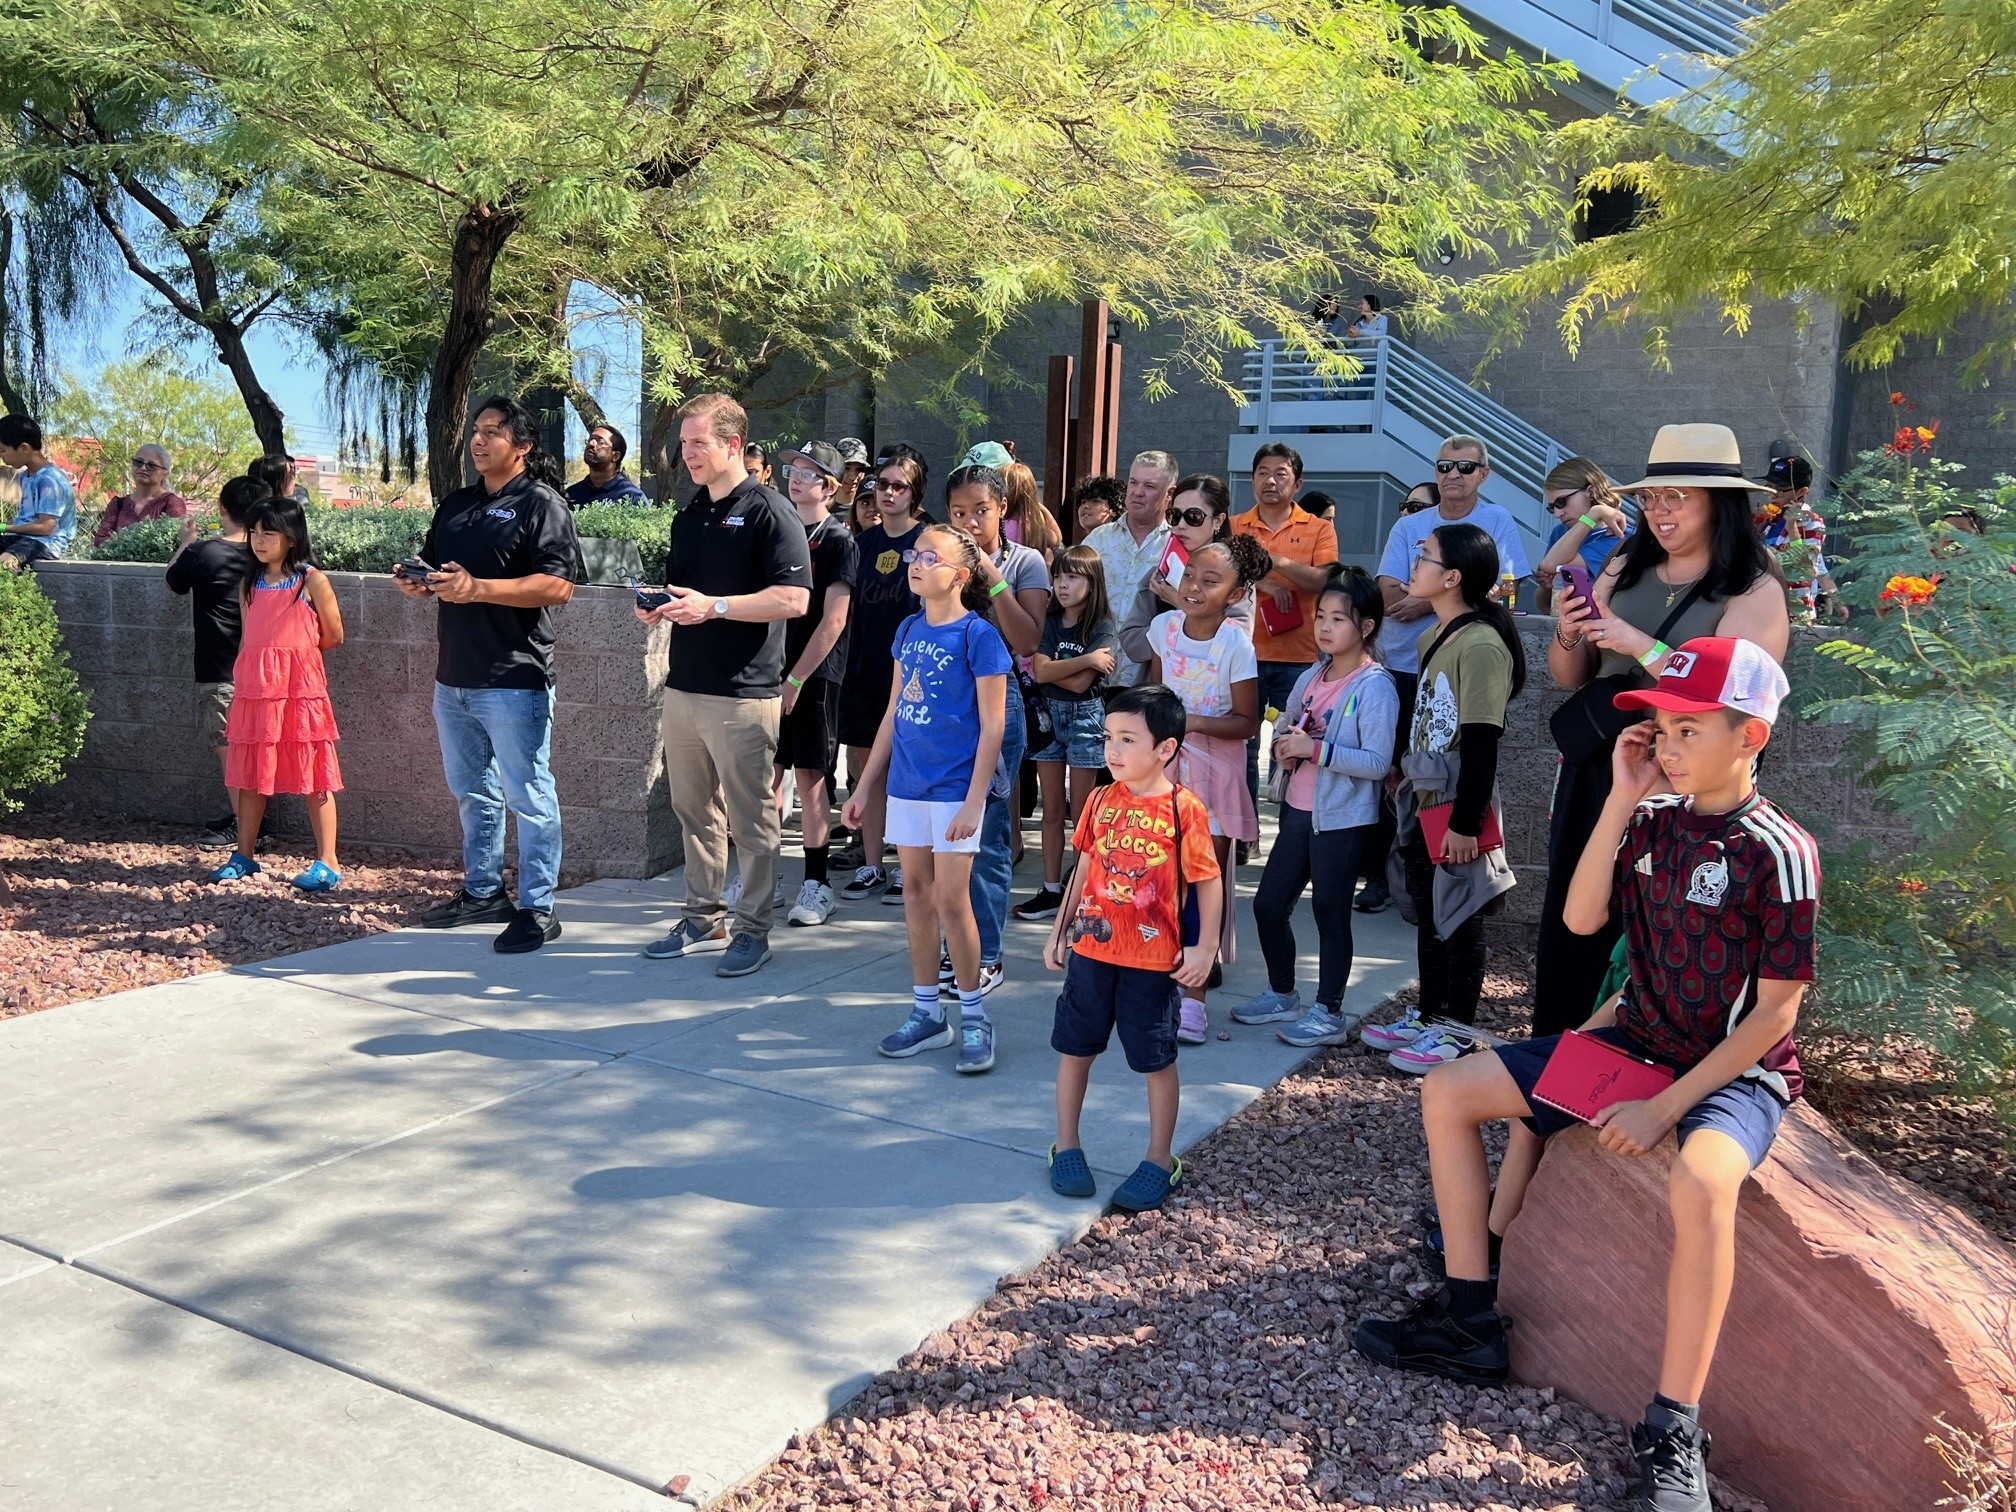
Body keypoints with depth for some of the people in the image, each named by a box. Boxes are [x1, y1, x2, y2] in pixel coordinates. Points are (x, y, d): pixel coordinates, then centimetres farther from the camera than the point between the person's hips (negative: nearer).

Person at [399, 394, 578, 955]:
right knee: (472, 792, 17)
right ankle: (482, 892, 30)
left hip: (513, 681, -8)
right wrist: (417, 583, 2)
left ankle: (536, 909, 5)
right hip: (454, 677, 9)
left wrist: (477, 588, -25)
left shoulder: (542, 505, -7)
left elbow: (559, 586, -18)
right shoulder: (454, 504, 17)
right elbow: (431, 566, 26)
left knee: (528, 797, -2)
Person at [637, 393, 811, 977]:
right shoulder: (688, 515, 16)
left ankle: (752, 929, 12)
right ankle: (703, 919, 26)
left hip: (742, 693, -8)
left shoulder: (770, 512, -8)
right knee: (694, 812, 15)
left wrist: (713, 606, -21)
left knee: (751, 820, 1)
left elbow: (794, 599, -17)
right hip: (684, 687, 8)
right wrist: (658, 605, 2)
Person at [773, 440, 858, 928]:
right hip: (772, 669, 5)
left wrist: (796, 679, -14)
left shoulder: (838, 540, -5)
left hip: (814, 674, -5)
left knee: (809, 777, -1)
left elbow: (833, 620, -11)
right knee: (767, 773, 8)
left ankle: (817, 884, 8)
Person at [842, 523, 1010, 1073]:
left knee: (951, 900, -5)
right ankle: (926, 1012, 22)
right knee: (916, 892, 11)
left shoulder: (979, 635, -10)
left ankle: (974, 1017, 10)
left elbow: (992, 727, -11)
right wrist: (864, 787, 15)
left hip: (954, 788, -6)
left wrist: (974, 802, -16)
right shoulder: (909, 630, 9)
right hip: (906, 783, 6)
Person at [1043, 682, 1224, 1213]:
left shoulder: (1184, 810, -12)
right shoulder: (1101, 801, 2)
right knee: (1074, 1048, 12)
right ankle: (1066, 1146, 29)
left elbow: (1209, 881, -7)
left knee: (1157, 1060, 8)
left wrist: (1204, 947, -11)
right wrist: (1061, 928, 13)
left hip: (1154, 960, -4)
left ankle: (1160, 1160, 24)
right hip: (1091, 949, 4)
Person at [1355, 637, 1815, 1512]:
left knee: (1699, 1186, -41)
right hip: (1631, 1041, 7)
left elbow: (1775, 1013, -15)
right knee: (1448, 1092, -2)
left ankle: (1671, 1436, -25)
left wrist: (1665, 1107, -20)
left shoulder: (1778, 853, -16)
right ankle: (1468, 1320, 5)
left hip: (1735, 1072, -7)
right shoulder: (1653, 820, 2)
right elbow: (1581, 919, -5)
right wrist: (1620, 801, -13)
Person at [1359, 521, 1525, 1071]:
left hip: (1457, 810, -9)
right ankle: (1427, 1017, 31)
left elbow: (1481, 742, -21)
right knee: (1426, 917, 18)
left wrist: (1466, 822, -21)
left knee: (1458, 924, 3)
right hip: (1426, 804, 9)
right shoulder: (1440, 638, 10)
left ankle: (1456, 1032, 16)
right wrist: (1410, 779, 19)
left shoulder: (1480, 645, -19)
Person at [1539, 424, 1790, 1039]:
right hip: (1591, 779, 5)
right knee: (1569, 926, 11)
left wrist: (1640, 645, -22)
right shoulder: (1624, 569, 7)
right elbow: (1570, 677, 12)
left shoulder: (1755, 593, -8)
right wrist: (1567, 635, -8)